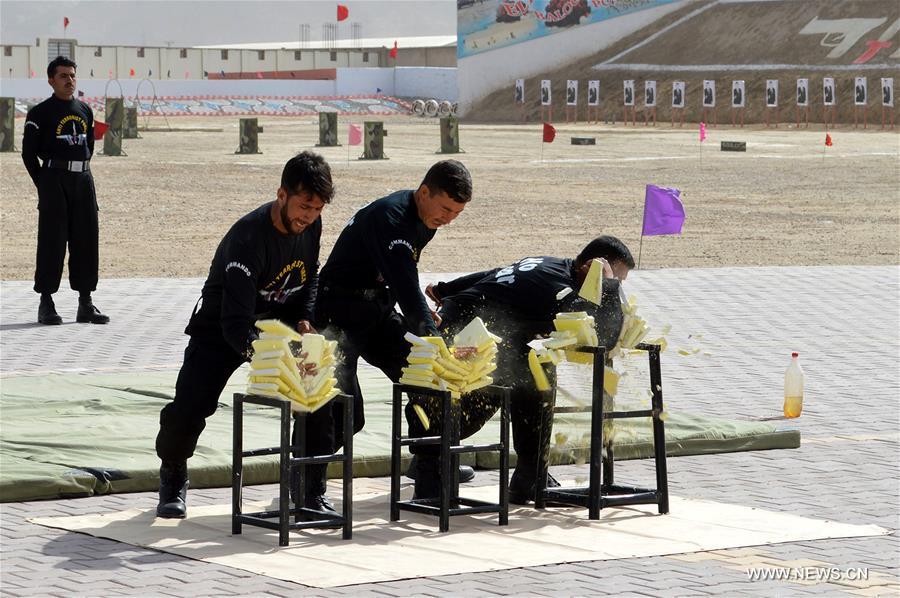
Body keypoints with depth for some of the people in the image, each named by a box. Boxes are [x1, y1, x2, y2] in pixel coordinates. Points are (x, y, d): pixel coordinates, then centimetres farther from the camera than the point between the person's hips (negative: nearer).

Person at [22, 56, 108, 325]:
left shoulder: (85, 111, 12)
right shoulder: (40, 113, -3)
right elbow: (28, 153, -3)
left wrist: (82, 171, 11)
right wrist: (44, 185, -6)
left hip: (83, 181, 5)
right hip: (54, 180, -5)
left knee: (87, 240, 4)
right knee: (52, 242, -3)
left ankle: (85, 303, 11)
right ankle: (46, 304, 3)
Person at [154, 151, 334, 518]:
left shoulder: (310, 225, -9)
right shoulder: (249, 238, -32)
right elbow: (235, 324, -38)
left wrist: (305, 319, -6)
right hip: (219, 331, -5)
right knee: (190, 406, -21)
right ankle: (173, 476, 11)